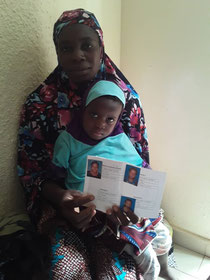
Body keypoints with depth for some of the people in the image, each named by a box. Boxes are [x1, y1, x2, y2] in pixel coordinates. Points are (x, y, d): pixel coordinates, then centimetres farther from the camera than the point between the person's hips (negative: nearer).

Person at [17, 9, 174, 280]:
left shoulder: (125, 97, -3)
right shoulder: (39, 103, -5)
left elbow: (140, 158, 2)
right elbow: (29, 169, -2)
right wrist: (59, 197, -22)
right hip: (60, 203, 0)